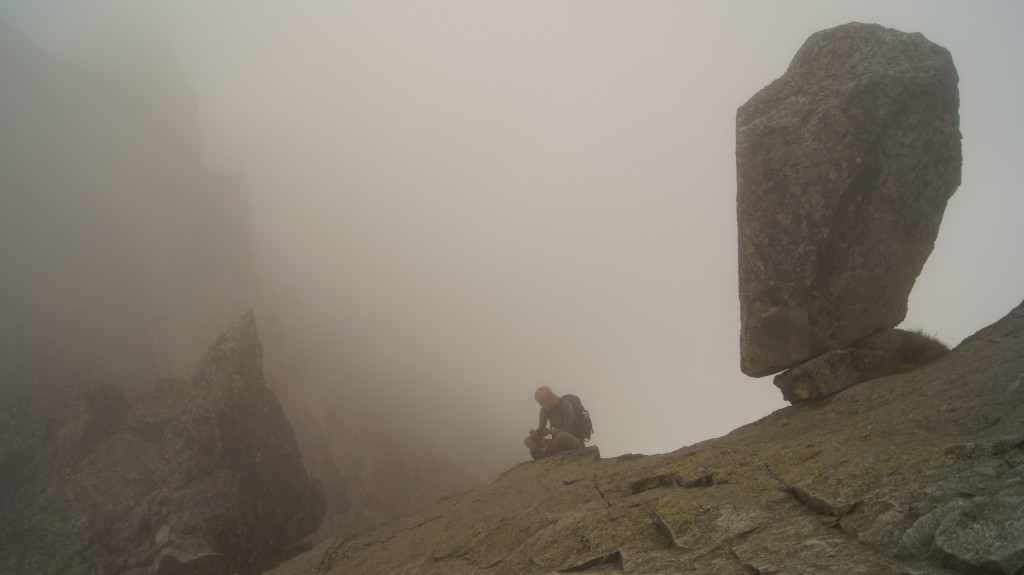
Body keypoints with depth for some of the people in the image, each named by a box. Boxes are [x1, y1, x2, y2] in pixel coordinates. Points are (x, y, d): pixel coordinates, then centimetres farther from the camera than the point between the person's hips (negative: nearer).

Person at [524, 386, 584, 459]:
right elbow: (541, 430, -4)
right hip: (558, 442, 6)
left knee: (562, 436, -41)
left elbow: (568, 429, -23)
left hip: (573, 440, -6)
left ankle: (547, 451, -12)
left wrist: (548, 431, -24)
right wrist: (535, 435, -26)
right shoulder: (545, 409, 3)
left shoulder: (565, 404, -15)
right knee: (527, 441, -7)